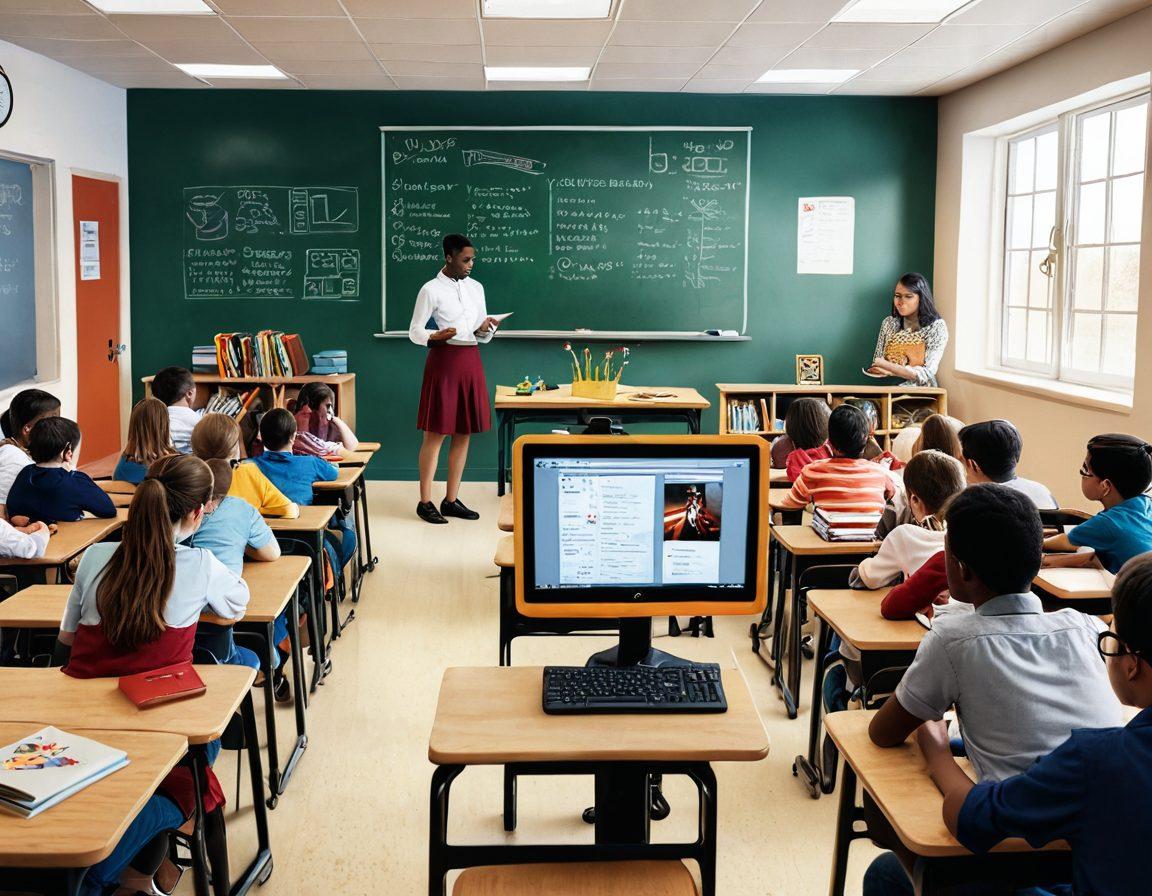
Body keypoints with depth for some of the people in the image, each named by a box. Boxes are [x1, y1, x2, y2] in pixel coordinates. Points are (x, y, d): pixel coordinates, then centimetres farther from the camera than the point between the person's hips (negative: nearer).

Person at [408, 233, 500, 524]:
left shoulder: (476, 288, 12)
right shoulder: (431, 290, -5)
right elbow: (415, 331, -5)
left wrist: (485, 329, -6)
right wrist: (436, 336, -24)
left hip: (471, 361, 6)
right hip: (444, 360, -6)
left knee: (464, 433, 7)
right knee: (435, 433, -4)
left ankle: (451, 499, 16)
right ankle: (425, 502, 3)